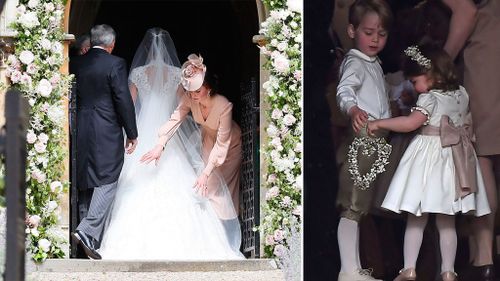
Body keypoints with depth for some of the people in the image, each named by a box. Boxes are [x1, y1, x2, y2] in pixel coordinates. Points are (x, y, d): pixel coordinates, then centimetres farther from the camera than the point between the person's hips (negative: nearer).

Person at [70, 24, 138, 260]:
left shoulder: (76, 64, 6)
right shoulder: (115, 64, -9)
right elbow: (123, 100, -11)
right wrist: (132, 134, -4)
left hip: (82, 132, 6)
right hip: (107, 132, -6)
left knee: (88, 180, 13)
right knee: (107, 182, -2)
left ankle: (92, 238, 19)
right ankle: (88, 231, -17)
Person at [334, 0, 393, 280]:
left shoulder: (374, 63, 19)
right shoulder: (355, 63, -11)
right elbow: (344, 90, -31)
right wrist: (353, 110, -50)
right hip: (360, 141, -10)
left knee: (360, 207, 12)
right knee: (352, 208, -11)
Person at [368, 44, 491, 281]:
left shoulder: (429, 98, -12)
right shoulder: (461, 94, 8)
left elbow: (411, 122, -23)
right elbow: (467, 125, 19)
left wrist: (379, 123, -16)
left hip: (429, 155, -6)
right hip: (454, 157, 6)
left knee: (416, 218, 0)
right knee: (447, 222, 10)